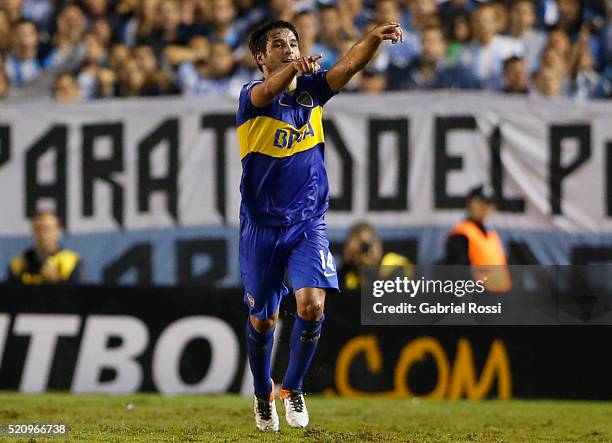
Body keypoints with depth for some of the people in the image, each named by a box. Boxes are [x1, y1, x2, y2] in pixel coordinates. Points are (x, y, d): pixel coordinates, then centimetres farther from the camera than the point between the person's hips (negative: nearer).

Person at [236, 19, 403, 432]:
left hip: (309, 223, 2)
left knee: (312, 305, -17)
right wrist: (293, 68, -56)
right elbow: (267, 92, -33)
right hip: (262, 227, -2)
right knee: (262, 320, 8)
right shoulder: (252, 97, -8)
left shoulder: (311, 88, 3)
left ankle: (293, 389, 4)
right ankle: (263, 395, 32)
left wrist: (374, 38, -36)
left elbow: (350, 64, -15)